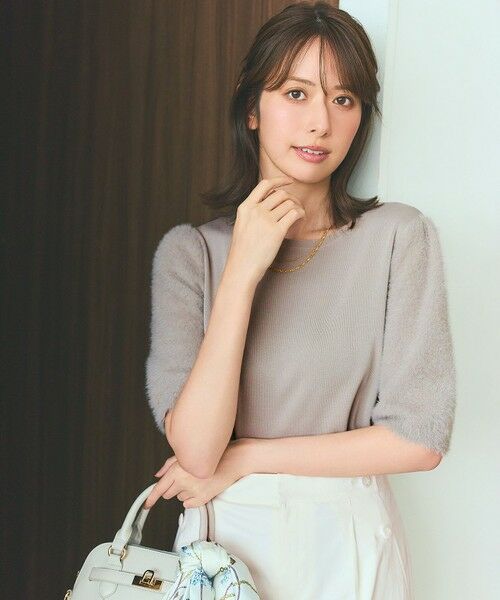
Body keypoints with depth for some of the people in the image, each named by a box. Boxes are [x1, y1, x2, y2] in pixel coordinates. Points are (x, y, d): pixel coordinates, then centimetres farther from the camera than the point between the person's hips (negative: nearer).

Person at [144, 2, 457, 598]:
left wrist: (245, 458, -12)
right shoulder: (188, 250, -7)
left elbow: (419, 438, -14)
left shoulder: (400, 236, -10)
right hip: (223, 537, 1)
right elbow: (196, 450, -17)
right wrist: (242, 271, -23)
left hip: (345, 546, -1)